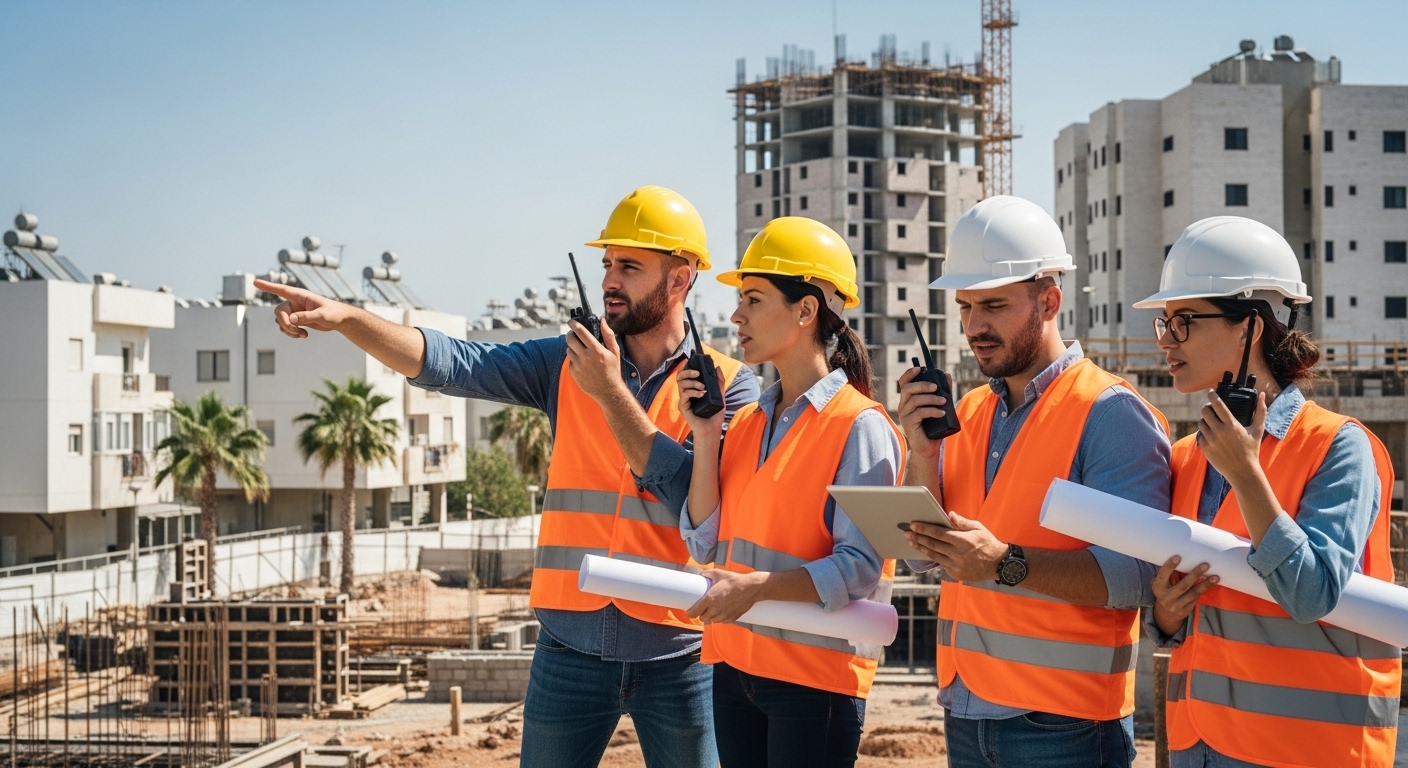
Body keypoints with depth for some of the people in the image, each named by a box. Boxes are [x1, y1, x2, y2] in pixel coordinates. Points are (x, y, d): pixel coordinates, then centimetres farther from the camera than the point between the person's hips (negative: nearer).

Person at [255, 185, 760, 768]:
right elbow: (450, 363, -6)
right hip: (571, 647, 2)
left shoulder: (728, 385, -2)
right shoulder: (570, 362, 5)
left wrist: (611, 393, -14)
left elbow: (699, 504, -15)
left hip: (676, 657, -2)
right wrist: (344, 317, -19)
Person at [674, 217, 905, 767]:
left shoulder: (860, 427, -11)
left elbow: (858, 569, -17)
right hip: (735, 665, 7)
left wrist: (756, 586, -27)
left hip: (815, 679, -7)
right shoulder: (746, 423, 11)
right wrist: (705, 439, 1)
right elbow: (706, 545, 8)